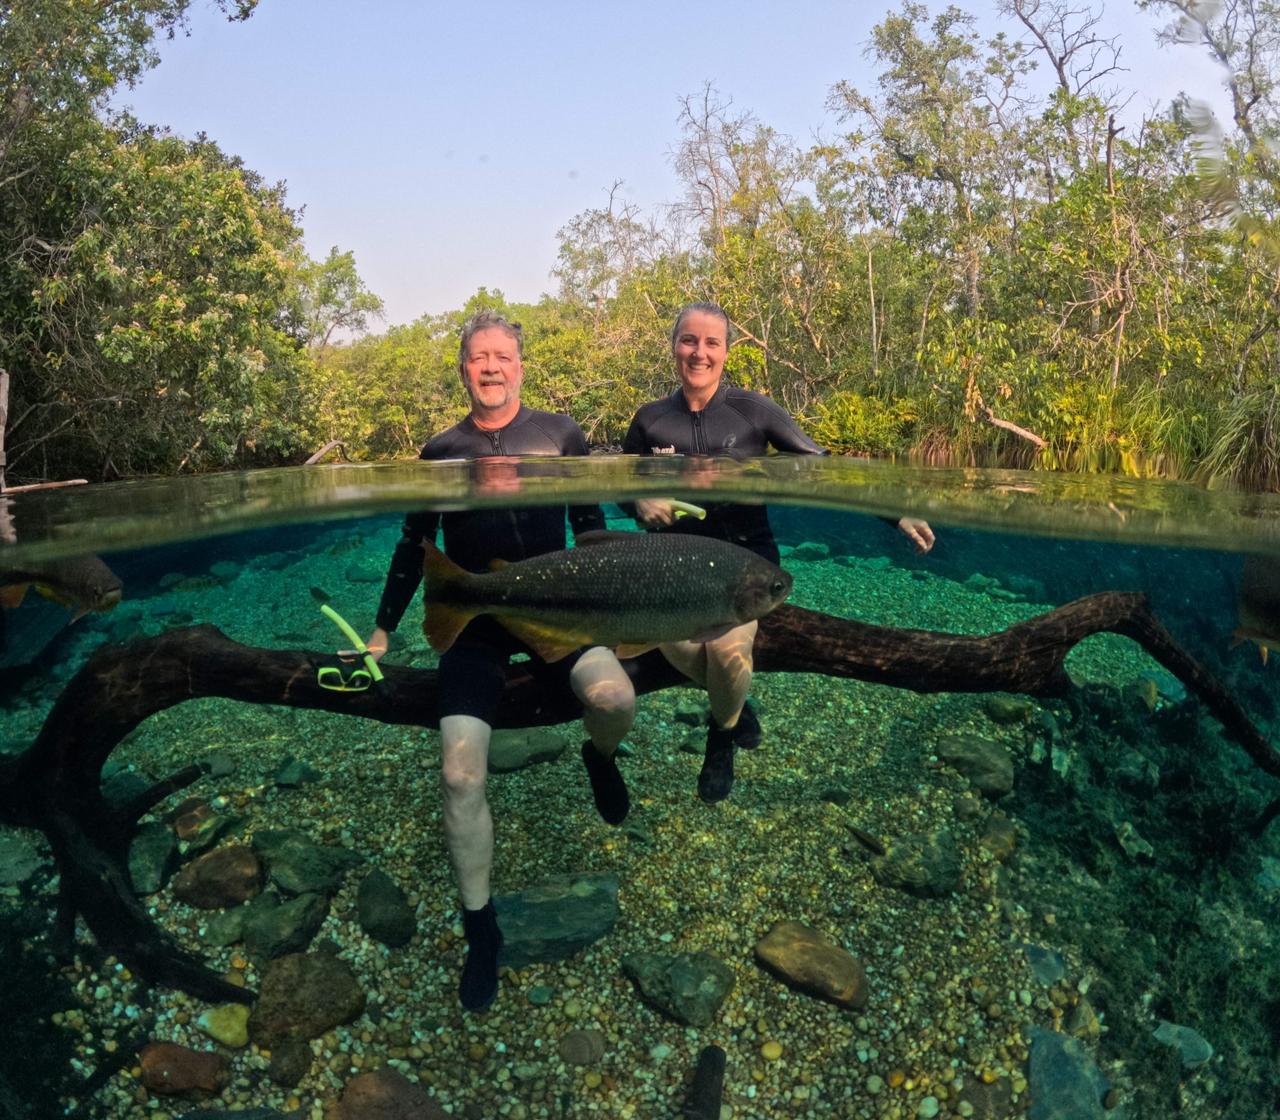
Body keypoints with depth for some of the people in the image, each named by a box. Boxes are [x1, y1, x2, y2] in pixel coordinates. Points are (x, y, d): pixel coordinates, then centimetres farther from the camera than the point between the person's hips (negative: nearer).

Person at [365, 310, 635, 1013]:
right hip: (473, 620, 1)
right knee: (460, 771, -18)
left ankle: (599, 759, 10)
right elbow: (414, 547, 15)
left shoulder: (560, 435, 4)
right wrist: (381, 632, 17)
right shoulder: (441, 452, 7)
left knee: (615, 700, -31)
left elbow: (590, 524, 10)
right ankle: (480, 928, 5)